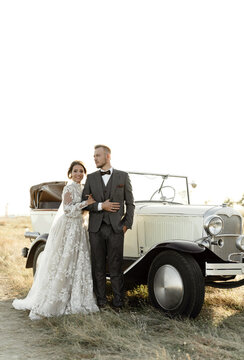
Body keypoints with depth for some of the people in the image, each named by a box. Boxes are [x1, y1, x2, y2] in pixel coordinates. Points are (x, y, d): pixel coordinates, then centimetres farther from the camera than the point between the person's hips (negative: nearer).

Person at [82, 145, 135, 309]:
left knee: (116, 265, 1)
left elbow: (130, 203, 5)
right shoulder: (91, 177, 11)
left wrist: (127, 224, -2)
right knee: (98, 265, 6)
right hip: (96, 228, 2)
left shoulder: (123, 176, 6)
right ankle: (101, 299, 16)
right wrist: (101, 206, -10)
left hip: (115, 228, -2)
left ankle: (118, 300, 12)